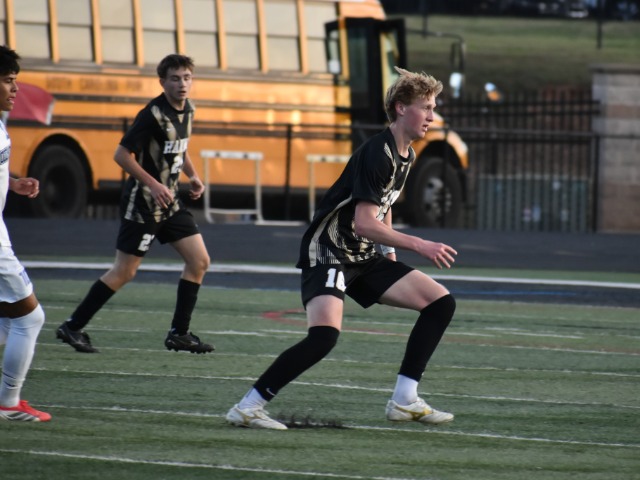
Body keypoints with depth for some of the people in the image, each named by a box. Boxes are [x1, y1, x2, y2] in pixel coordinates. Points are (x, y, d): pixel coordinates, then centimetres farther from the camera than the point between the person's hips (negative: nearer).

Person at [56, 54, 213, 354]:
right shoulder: (153, 114, -20)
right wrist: (153, 185, -24)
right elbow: (121, 154, -21)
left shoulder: (187, 110, 7)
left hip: (169, 201, 8)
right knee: (124, 272, -4)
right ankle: (73, 327, 6)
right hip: (142, 203, -8)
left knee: (199, 261, 2)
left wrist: (192, 176, 9)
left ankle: (179, 333, 9)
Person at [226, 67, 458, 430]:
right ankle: (248, 407, -21)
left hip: (364, 258, 9)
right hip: (329, 252, -9)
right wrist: (419, 246, -23)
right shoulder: (378, 153, -19)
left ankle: (404, 401, 4)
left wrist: (390, 256, 22)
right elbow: (364, 223, -25)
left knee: (441, 303, 2)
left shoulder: (407, 155, 11)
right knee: (325, 334, -31)